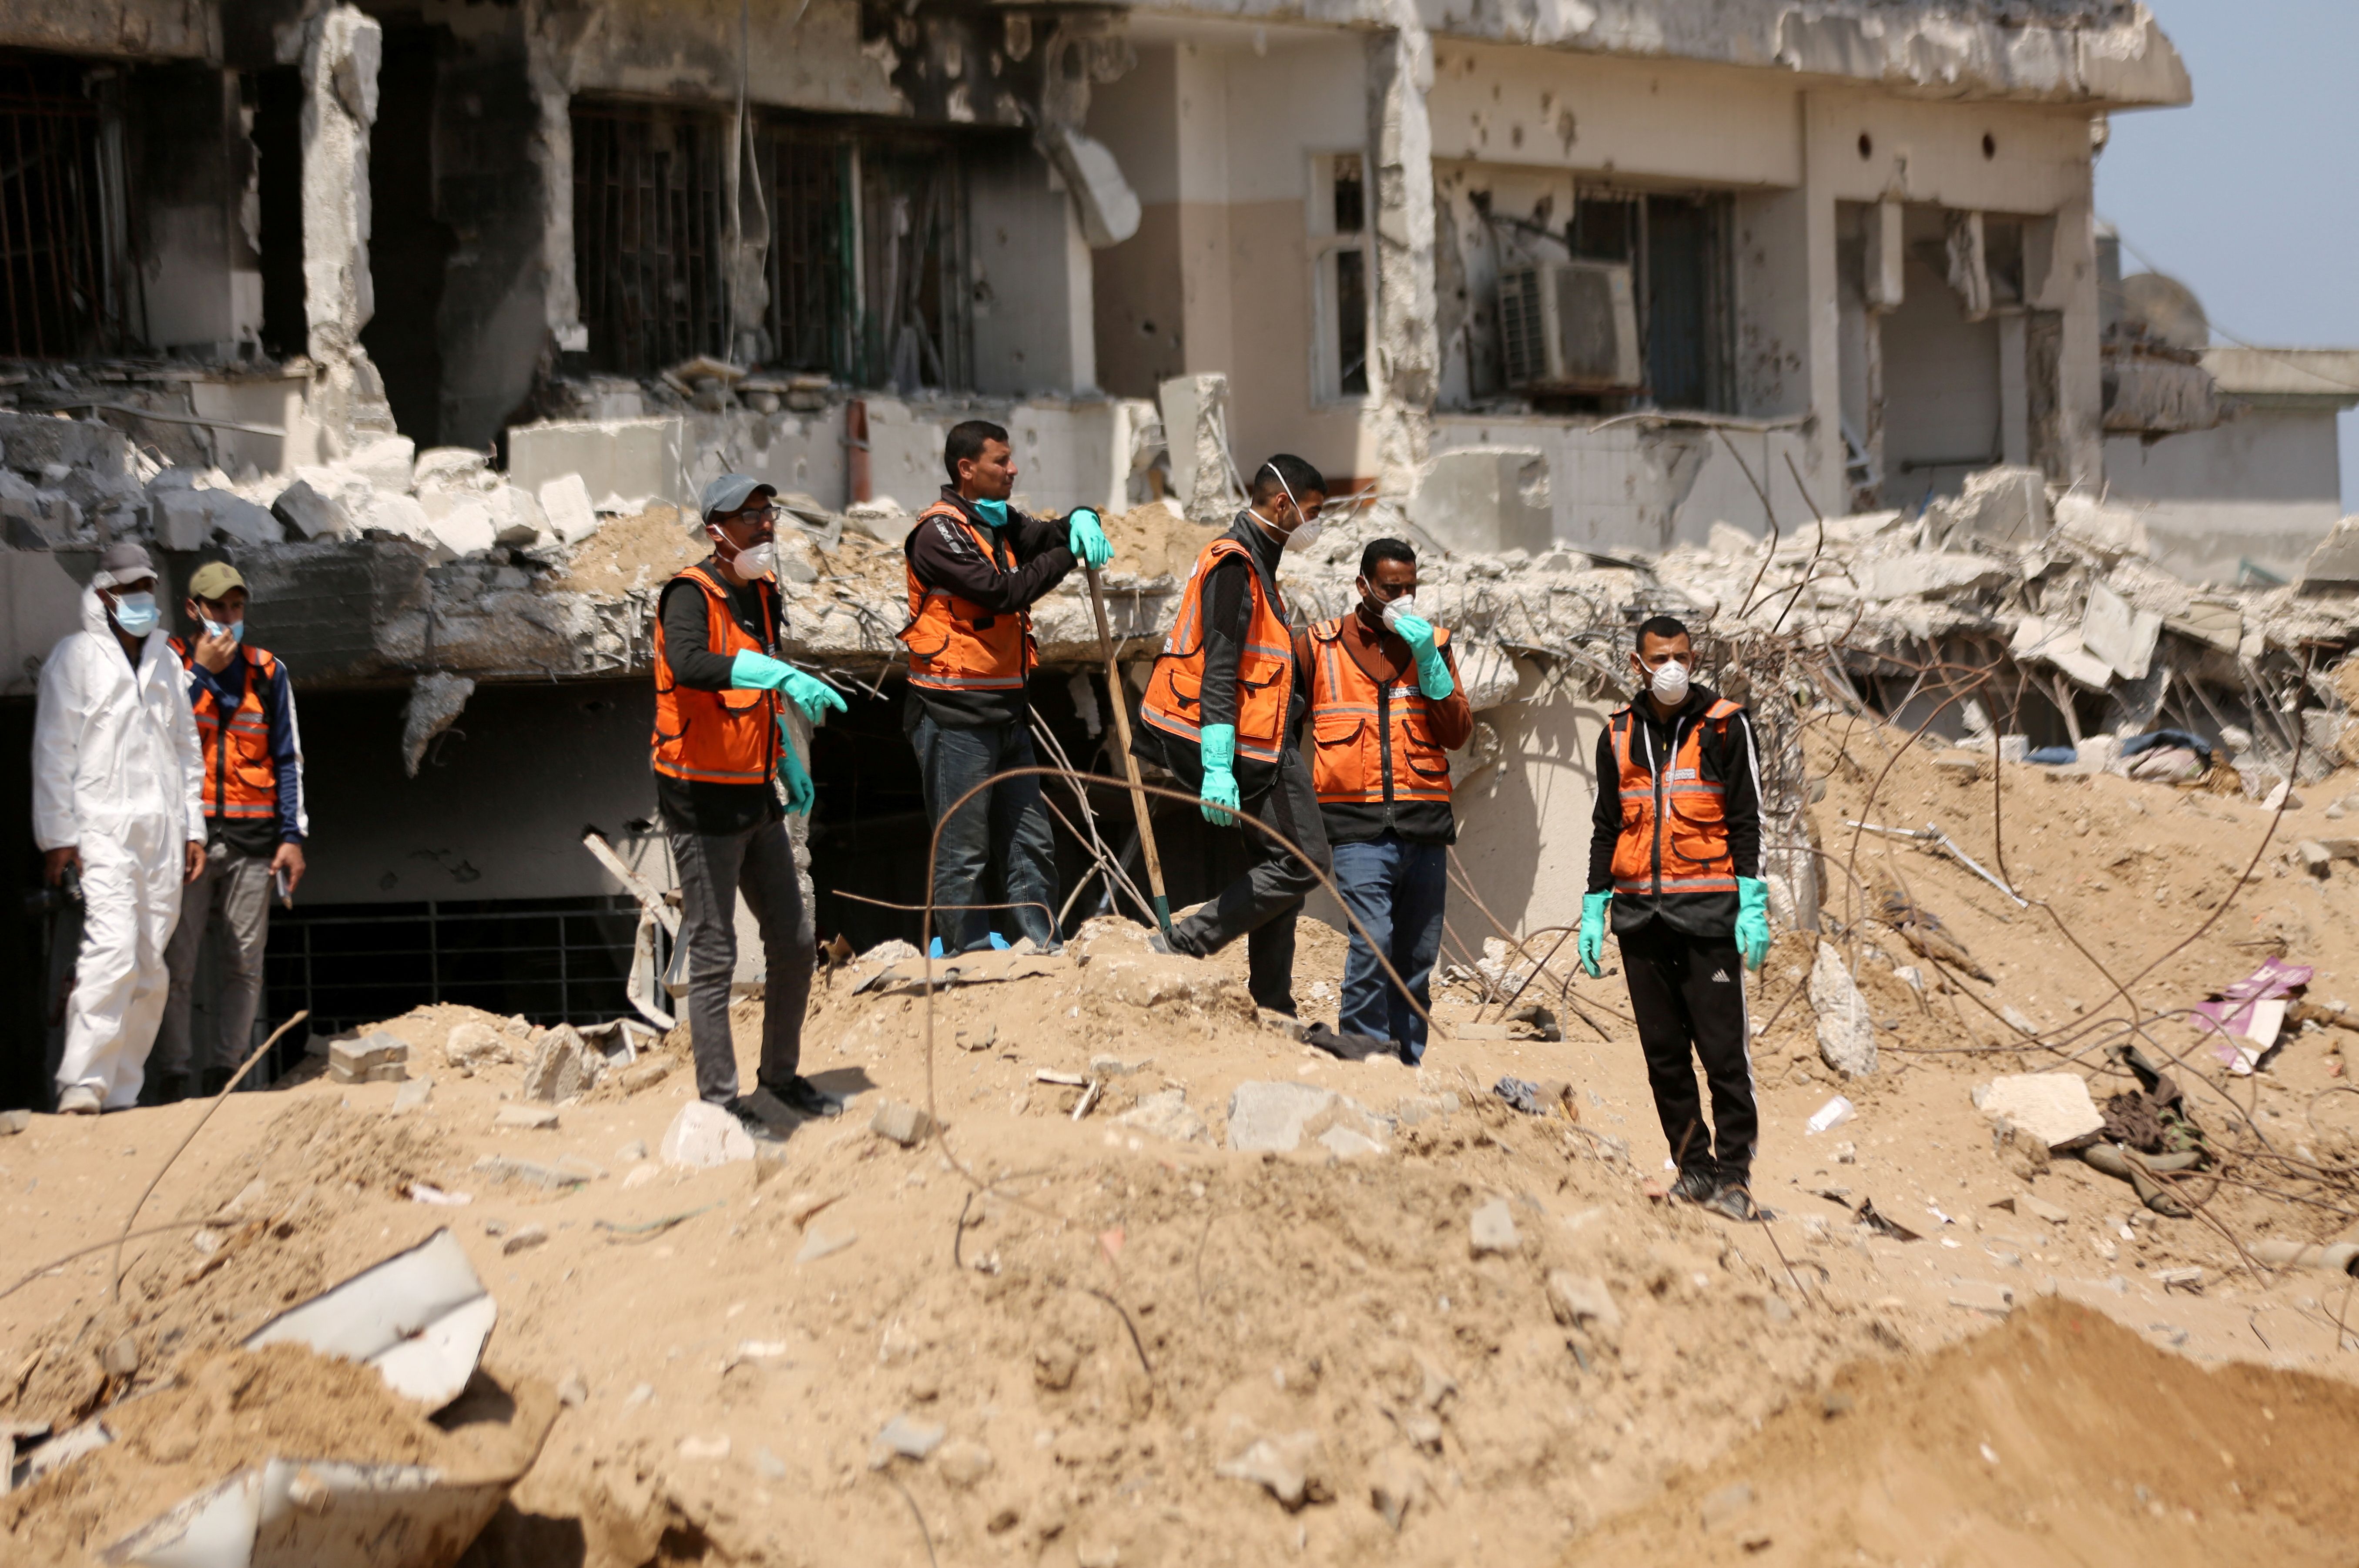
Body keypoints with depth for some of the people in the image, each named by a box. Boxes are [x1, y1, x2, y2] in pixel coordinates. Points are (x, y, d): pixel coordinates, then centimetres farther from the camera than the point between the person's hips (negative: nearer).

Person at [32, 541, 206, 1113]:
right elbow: (53, 751, -2)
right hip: (102, 827, -6)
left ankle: (122, 1090, 9)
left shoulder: (165, 659, 19)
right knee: (114, 948, -21)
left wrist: (193, 829, 16)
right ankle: (82, 1082, -21)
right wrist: (58, 835, -8)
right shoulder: (76, 656, 2)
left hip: (162, 831, 6)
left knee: (151, 964, 3)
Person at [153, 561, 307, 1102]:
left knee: (245, 965, 1)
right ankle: (172, 1077, 0)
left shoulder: (268, 672, 12)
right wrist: (201, 672, -9)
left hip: (252, 839, 2)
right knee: (177, 964, -5)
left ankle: (221, 1073, 7)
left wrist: (293, 836, 3)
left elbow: (288, 759, 11)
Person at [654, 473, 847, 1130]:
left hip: (755, 797, 8)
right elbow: (688, 664, -40)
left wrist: (790, 765, 21)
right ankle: (719, 1099, 6)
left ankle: (781, 1075, 30)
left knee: (794, 940, 14)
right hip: (702, 800, -8)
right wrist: (785, 676, -47)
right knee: (714, 956, -3)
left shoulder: (762, 591, 9)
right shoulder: (690, 596, -17)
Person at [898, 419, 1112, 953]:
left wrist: (1079, 521, -6)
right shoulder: (940, 531, -12)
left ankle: (1046, 953, 15)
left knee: (1031, 844, 10)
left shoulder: (1000, 522, 15)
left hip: (1005, 708, 9)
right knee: (963, 852, -2)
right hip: (955, 714, -9)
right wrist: (1069, 553, -11)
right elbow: (1003, 592, -19)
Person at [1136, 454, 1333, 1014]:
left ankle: (1273, 1009, 12)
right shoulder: (1234, 566, -13)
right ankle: (1184, 946, -12)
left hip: (1264, 749, 11)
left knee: (1282, 864, 11)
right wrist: (1217, 769, -27)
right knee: (1305, 863, -12)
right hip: (1248, 752, -11)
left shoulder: (1253, 564, 20)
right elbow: (1218, 674, -21)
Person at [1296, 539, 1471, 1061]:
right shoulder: (1319, 645, 6)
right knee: (1372, 946, -18)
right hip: (1360, 826, -3)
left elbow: (1459, 734, 4)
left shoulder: (1433, 643, 13)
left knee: (1417, 960, 6)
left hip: (1425, 823, 3)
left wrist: (1429, 663, -6)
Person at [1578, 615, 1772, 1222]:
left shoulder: (1725, 727, 1)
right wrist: (1593, 910, 10)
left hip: (1707, 913, -4)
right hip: (1640, 914, 4)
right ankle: (1694, 1166, 15)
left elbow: (1746, 822, -1)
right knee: (1663, 1051, 6)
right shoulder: (1619, 735, 12)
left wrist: (1752, 906, -9)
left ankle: (1733, 1174, 0)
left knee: (1723, 1048, -6)